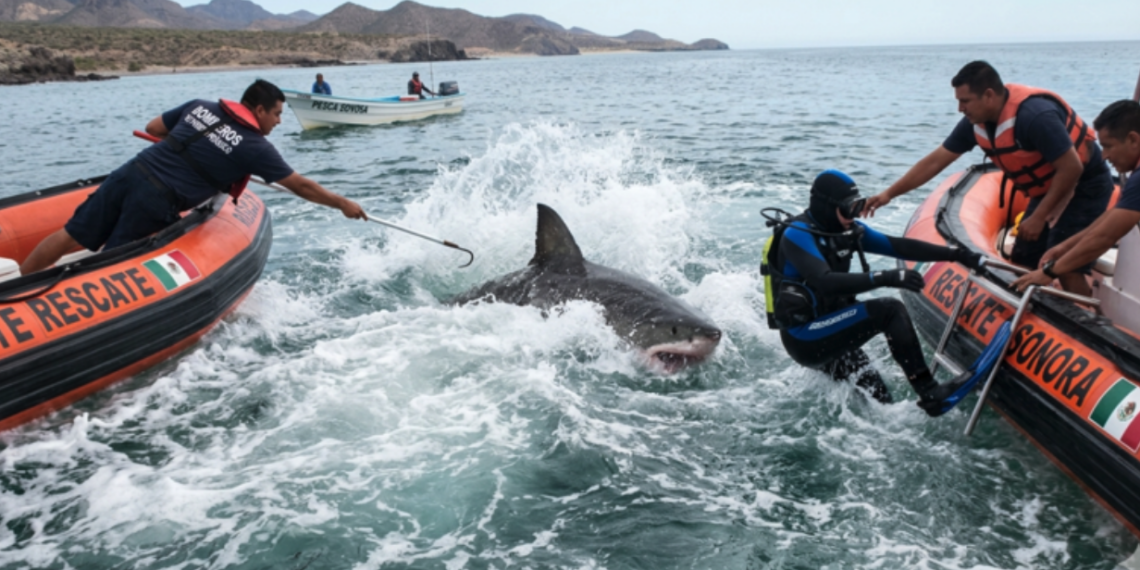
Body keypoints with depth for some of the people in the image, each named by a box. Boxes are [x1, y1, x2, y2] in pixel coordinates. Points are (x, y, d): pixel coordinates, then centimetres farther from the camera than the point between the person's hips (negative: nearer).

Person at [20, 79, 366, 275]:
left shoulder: (199, 106, 13)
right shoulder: (256, 147, -2)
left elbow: (153, 128, 24)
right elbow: (302, 187, 3)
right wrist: (343, 204, 13)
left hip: (130, 172, 6)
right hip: (155, 203, -6)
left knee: (70, 238, 10)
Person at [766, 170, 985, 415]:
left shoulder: (848, 230, 6)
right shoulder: (796, 235, -17)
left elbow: (900, 246, 4)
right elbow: (826, 282, -32)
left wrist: (958, 255, -3)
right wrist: (886, 278, -40)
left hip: (831, 334, 8)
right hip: (805, 338, -8)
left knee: (881, 405, 0)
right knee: (890, 311, -21)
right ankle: (929, 393, -19)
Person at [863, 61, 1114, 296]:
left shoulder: (1034, 115, -32)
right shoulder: (976, 121, -7)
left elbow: (1072, 168, -28)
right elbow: (935, 161, -1)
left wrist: (1038, 217, -24)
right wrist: (889, 193, -5)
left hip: (1085, 186, -8)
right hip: (1049, 189, 8)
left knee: (1065, 269, -16)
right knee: (1022, 264, 7)